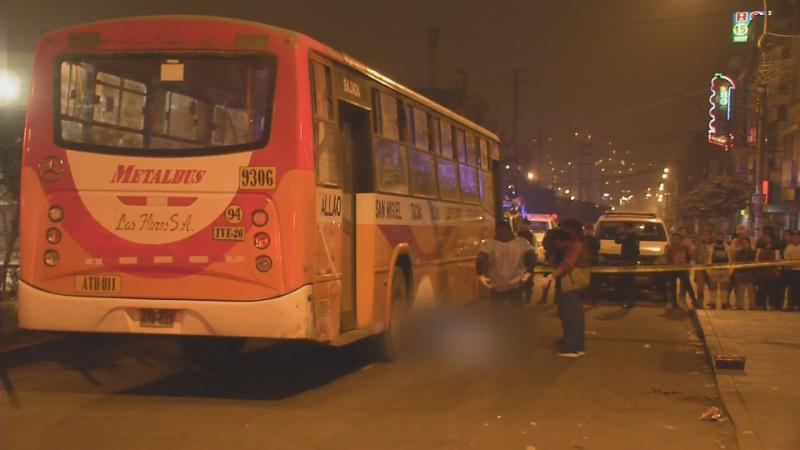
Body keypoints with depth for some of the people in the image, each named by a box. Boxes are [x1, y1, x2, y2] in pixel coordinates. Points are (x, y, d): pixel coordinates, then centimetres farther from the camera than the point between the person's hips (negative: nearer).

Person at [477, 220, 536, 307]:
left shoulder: (488, 244, -5)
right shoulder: (522, 242, 0)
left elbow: (480, 260, -17)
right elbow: (532, 258, -6)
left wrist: (482, 275, -5)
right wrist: (529, 272, 3)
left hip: (497, 286, -1)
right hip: (516, 285, 1)